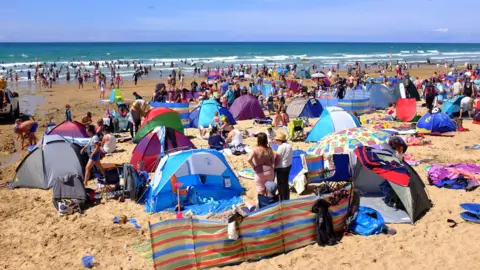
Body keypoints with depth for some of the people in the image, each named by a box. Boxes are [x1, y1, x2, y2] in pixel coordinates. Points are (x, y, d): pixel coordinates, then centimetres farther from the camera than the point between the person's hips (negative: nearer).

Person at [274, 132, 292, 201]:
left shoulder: (281, 147, -20)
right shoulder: (289, 146, 7)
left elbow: (277, 159, -18)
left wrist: (274, 167, -9)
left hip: (281, 168, -9)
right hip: (288, 166, 9)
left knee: (281, 184, 2)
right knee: (285, 183, 19)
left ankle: (283, 200, 7)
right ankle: (287, 199, 29)